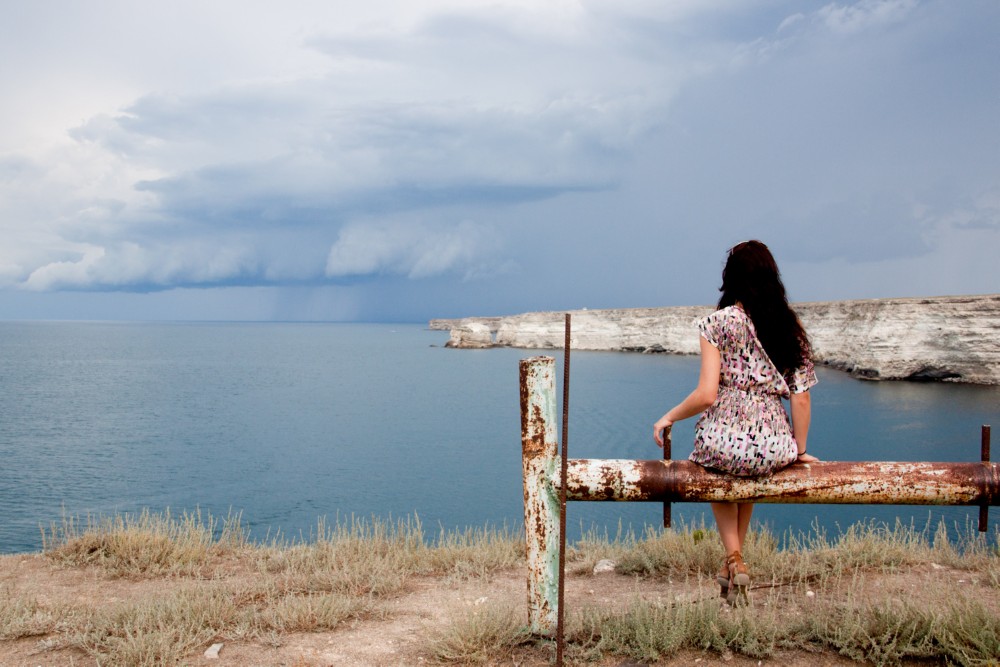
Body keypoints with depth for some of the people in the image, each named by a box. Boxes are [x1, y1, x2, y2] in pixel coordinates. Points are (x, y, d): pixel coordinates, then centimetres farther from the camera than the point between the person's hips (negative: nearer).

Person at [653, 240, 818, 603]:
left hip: (722, 440, -3)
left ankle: (734, 558, 21)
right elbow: (800, 398, 4)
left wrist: (668, 417, 6)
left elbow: (706, 395, -11)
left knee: (720, 466, 34)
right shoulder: (790, 326, 5)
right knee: (750, 467, 39)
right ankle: (735, 558, 38)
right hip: (773, 448, 3)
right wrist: (799, 449, 17)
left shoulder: (718, 322, -4)